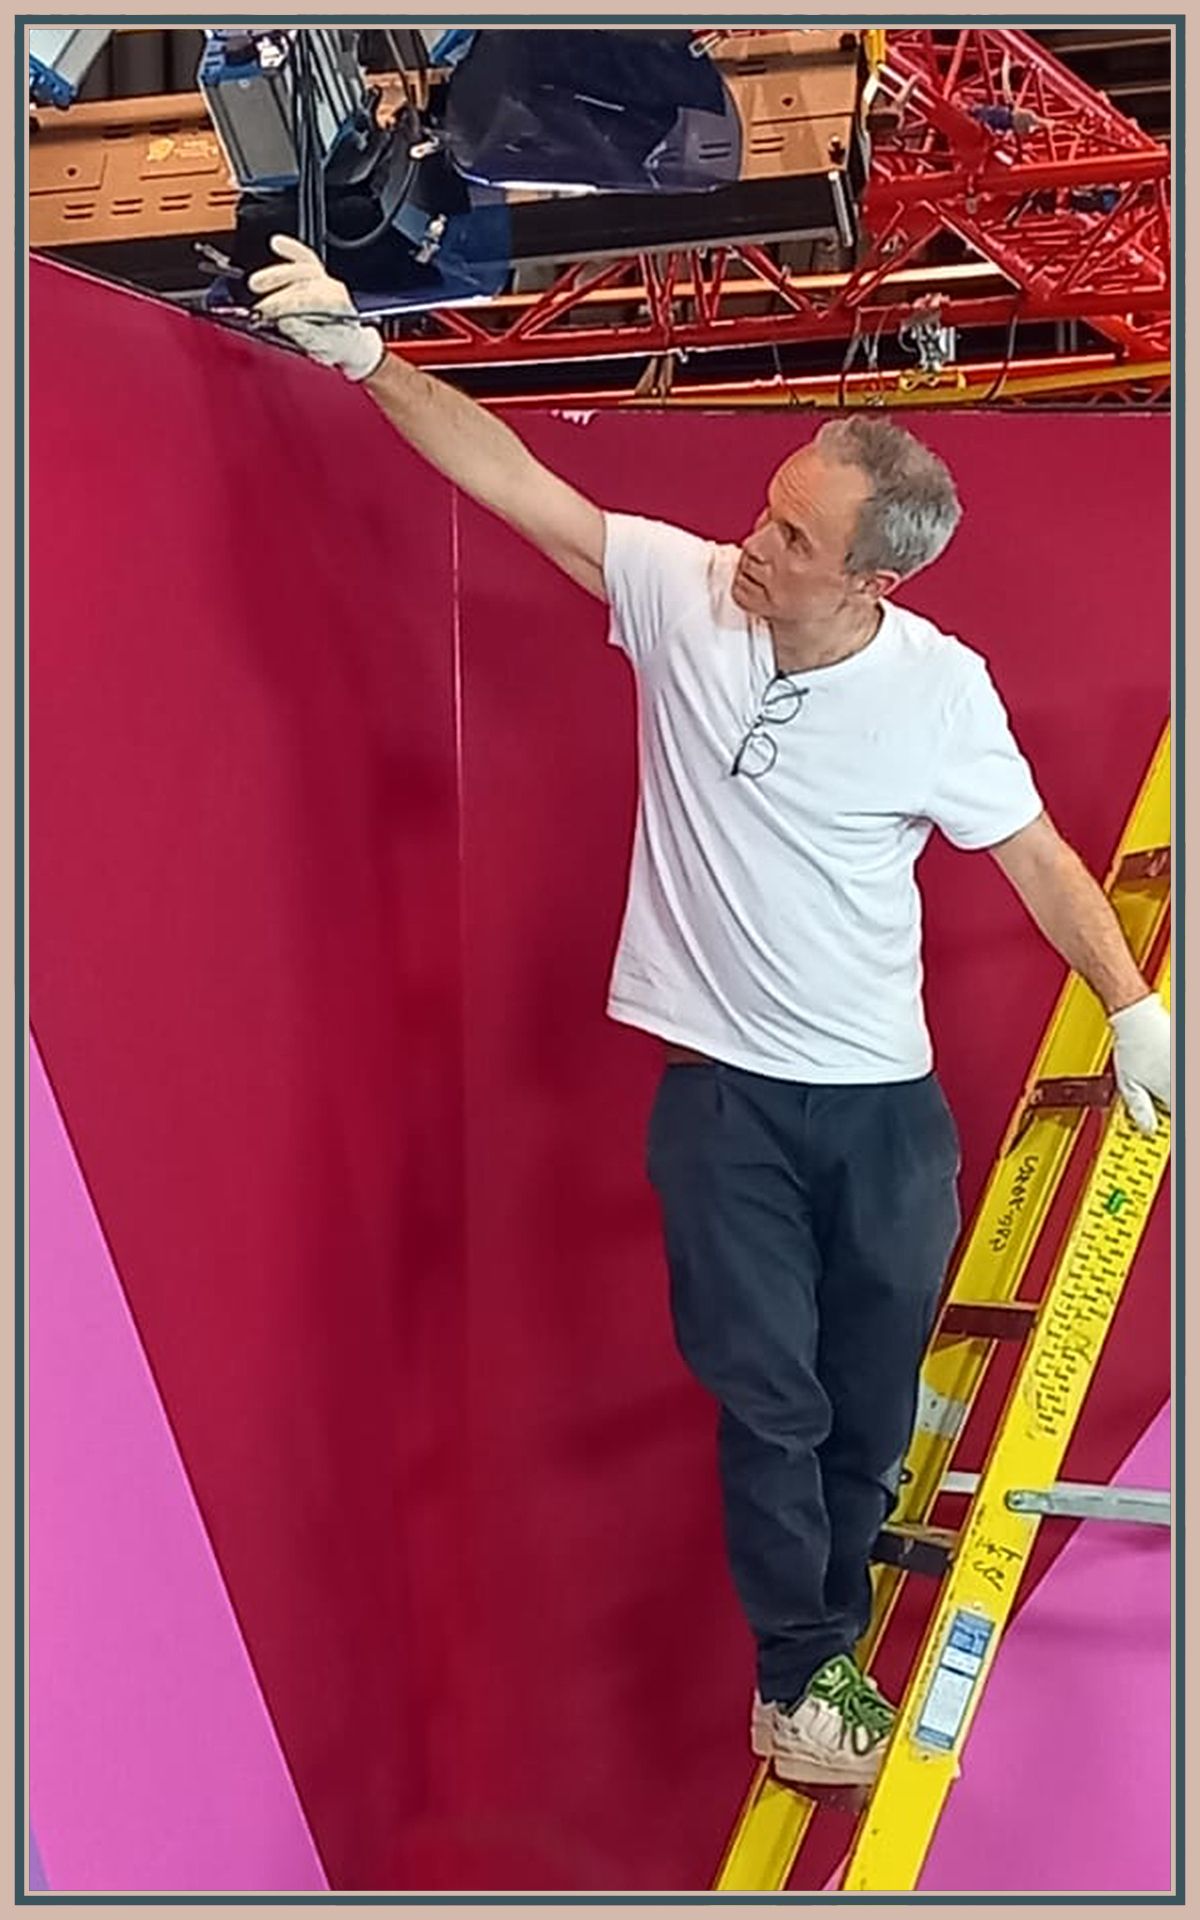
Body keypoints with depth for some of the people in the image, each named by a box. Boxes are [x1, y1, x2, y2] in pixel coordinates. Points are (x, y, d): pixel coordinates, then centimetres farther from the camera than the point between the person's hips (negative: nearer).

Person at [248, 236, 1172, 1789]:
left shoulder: (939, 687, -10)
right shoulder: (680, 589, -9)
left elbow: (1038, 856, -1)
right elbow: (511, 476, -9)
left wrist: (1137, 1012, -2)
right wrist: (362, 355, -16)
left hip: (883, 1098, 1)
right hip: (720, 1091, 0)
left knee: (874, 1397, 15)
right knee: (766, 1398, 7)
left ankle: (825, 1627, 40)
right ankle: (798, 1677, 27)